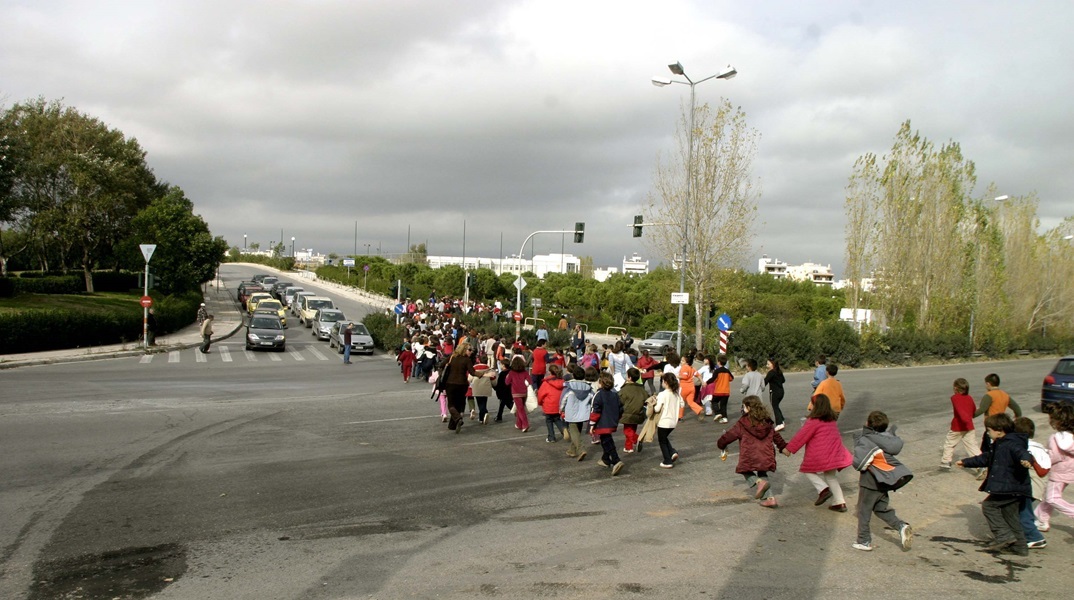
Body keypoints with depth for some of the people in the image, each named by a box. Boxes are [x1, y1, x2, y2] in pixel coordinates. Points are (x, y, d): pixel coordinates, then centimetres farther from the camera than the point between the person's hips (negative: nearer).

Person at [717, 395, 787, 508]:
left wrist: (721, 444, 21)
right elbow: (776, 437, 22)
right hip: (766, 456, 5)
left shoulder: (742, 423, -3)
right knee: (762, 473, 20)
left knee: (746, 471, 14)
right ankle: (770, 498, 6)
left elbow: (730, 435, 4)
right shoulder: (766, 422, 12)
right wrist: (784, 447, 37)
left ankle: (759, 482, -15)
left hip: (749, 456, -5)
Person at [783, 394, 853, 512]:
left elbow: (801, 436, -12)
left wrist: (789, 448, -6)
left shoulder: (814, 421, -14)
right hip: (833, 455, 7)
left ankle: (823, 489, -7)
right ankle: (840, 502, 13)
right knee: (832, 477, 17)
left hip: (819, 456, -7)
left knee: (809, 471, 13)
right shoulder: (832, 420, 9)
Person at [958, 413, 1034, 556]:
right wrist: (966, 462, 39)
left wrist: (1026, 460, -60)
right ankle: (1019, 546, 21)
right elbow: (985, 458, 32)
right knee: (1009, 514, 14)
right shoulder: (998, 445, 18)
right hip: (1011, 488, 11)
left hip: (1010, 488, -11)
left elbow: (1021, 452, -37)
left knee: (988, 505, -6)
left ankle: (1004, 536, -8)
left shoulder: (1012, 444, -16)